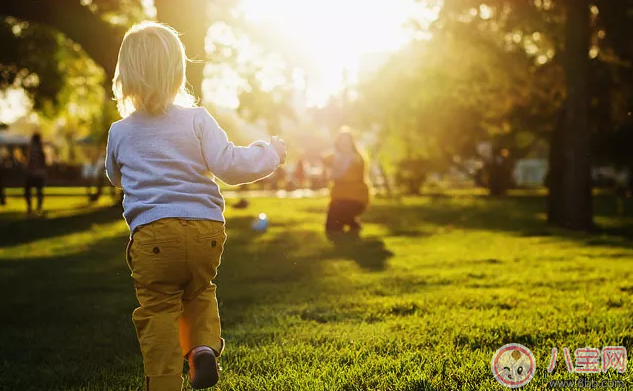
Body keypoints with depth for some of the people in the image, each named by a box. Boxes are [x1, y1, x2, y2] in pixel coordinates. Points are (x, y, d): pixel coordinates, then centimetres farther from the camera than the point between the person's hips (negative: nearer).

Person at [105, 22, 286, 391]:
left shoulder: (120, 132, 7)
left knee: (158, 310, 6)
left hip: (153, 235, -1)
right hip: (206, 229, 1)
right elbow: (229, 165, -7)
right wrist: (271, 153, 7)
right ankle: (204, 346, 1)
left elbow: (116, 178, 25)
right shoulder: (197, 119, 0)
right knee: (200, 292, 24)